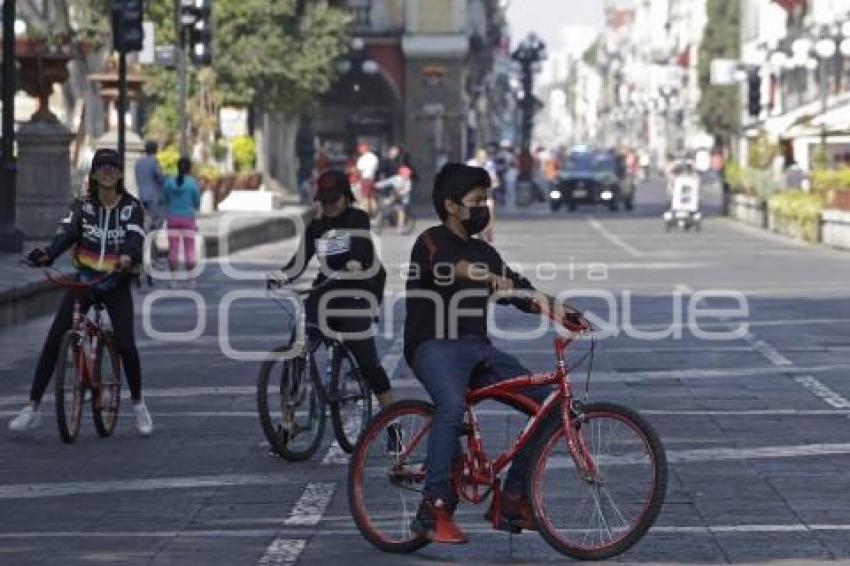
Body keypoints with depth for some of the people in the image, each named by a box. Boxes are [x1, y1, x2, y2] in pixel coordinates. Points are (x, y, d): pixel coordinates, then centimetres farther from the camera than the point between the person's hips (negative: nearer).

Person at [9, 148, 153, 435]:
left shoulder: (132, 207, -1)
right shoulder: (82, 206, 2)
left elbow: (135, 238, -18)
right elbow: (66, 234, -14)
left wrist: (128, 256, -42)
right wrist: (47, 255, -36)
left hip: (116, 283, -1)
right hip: (83, 280, 2)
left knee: (126, 345, -13)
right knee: (53, 342, -8)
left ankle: (138, 404, 12)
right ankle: (33, 408, -2)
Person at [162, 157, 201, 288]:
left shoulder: (169, 182, -3)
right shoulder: (193, 183, -9)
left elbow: (165, 201, 6)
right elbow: (197, 203, 0)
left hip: (173, 219, 1)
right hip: (188, 220, -1)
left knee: (173, 250, 6)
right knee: (189, 250, 6)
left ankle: (173, 279, 4)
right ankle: (191, 280, 5)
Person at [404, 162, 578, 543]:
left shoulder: (484, 253, 19)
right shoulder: (432, 242, -2)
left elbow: (522, 292, 11)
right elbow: (455, 268, -25)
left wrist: (562, 311, -7)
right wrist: (493, 279, -43)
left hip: (477, 348, 7)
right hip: (435, 345, -7)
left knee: (546, 405, -5)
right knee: (452, 406, -36)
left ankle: (512, 499, 4)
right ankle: (434, 510, -32)